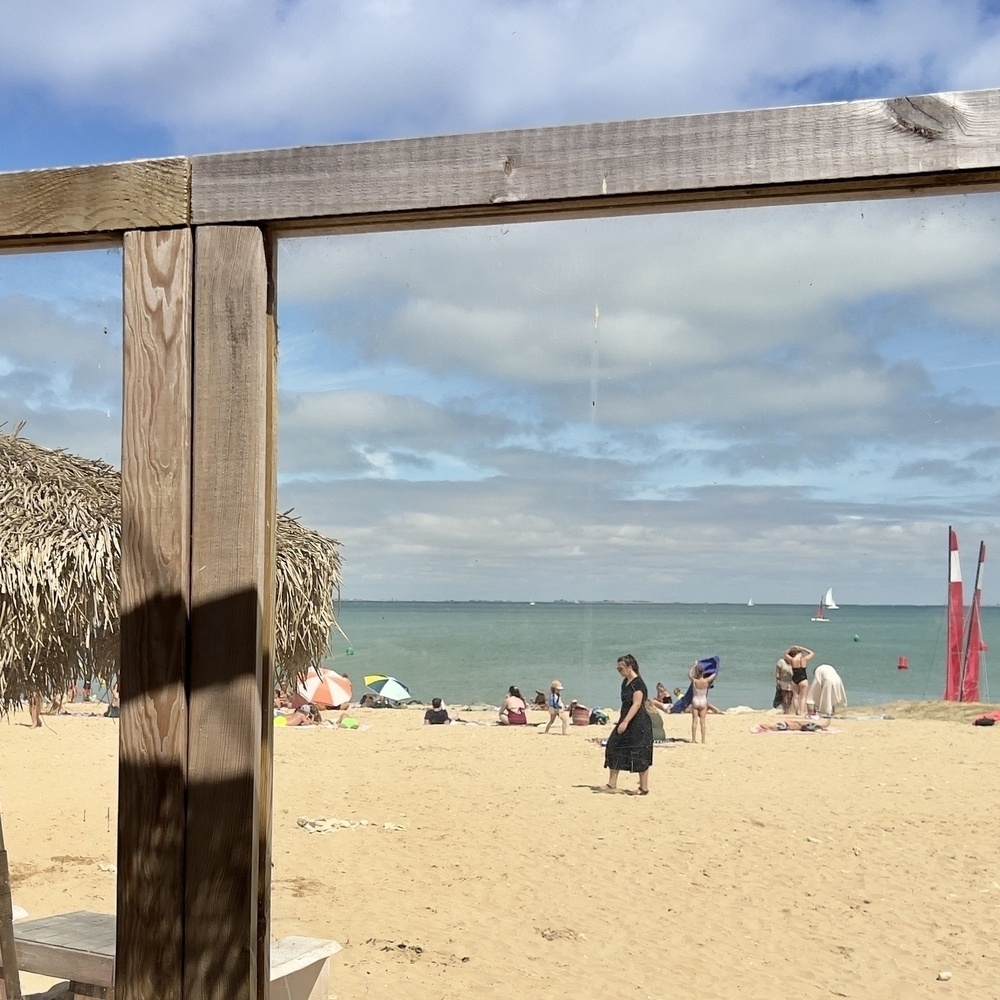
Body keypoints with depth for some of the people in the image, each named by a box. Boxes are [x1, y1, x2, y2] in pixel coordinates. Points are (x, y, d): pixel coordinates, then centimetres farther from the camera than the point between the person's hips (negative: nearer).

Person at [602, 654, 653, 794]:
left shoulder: (638, 683, -15)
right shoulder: (625, 682, 13)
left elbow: (637, 704, -22)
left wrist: (625, 722, -28)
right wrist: (621, 722, 20)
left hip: (638, 724, -10)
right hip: (626, 722, 10)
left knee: (639, 756, -4)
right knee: (614, 748, 5)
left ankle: (644, 788, 4)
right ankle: (612, 784, 9)